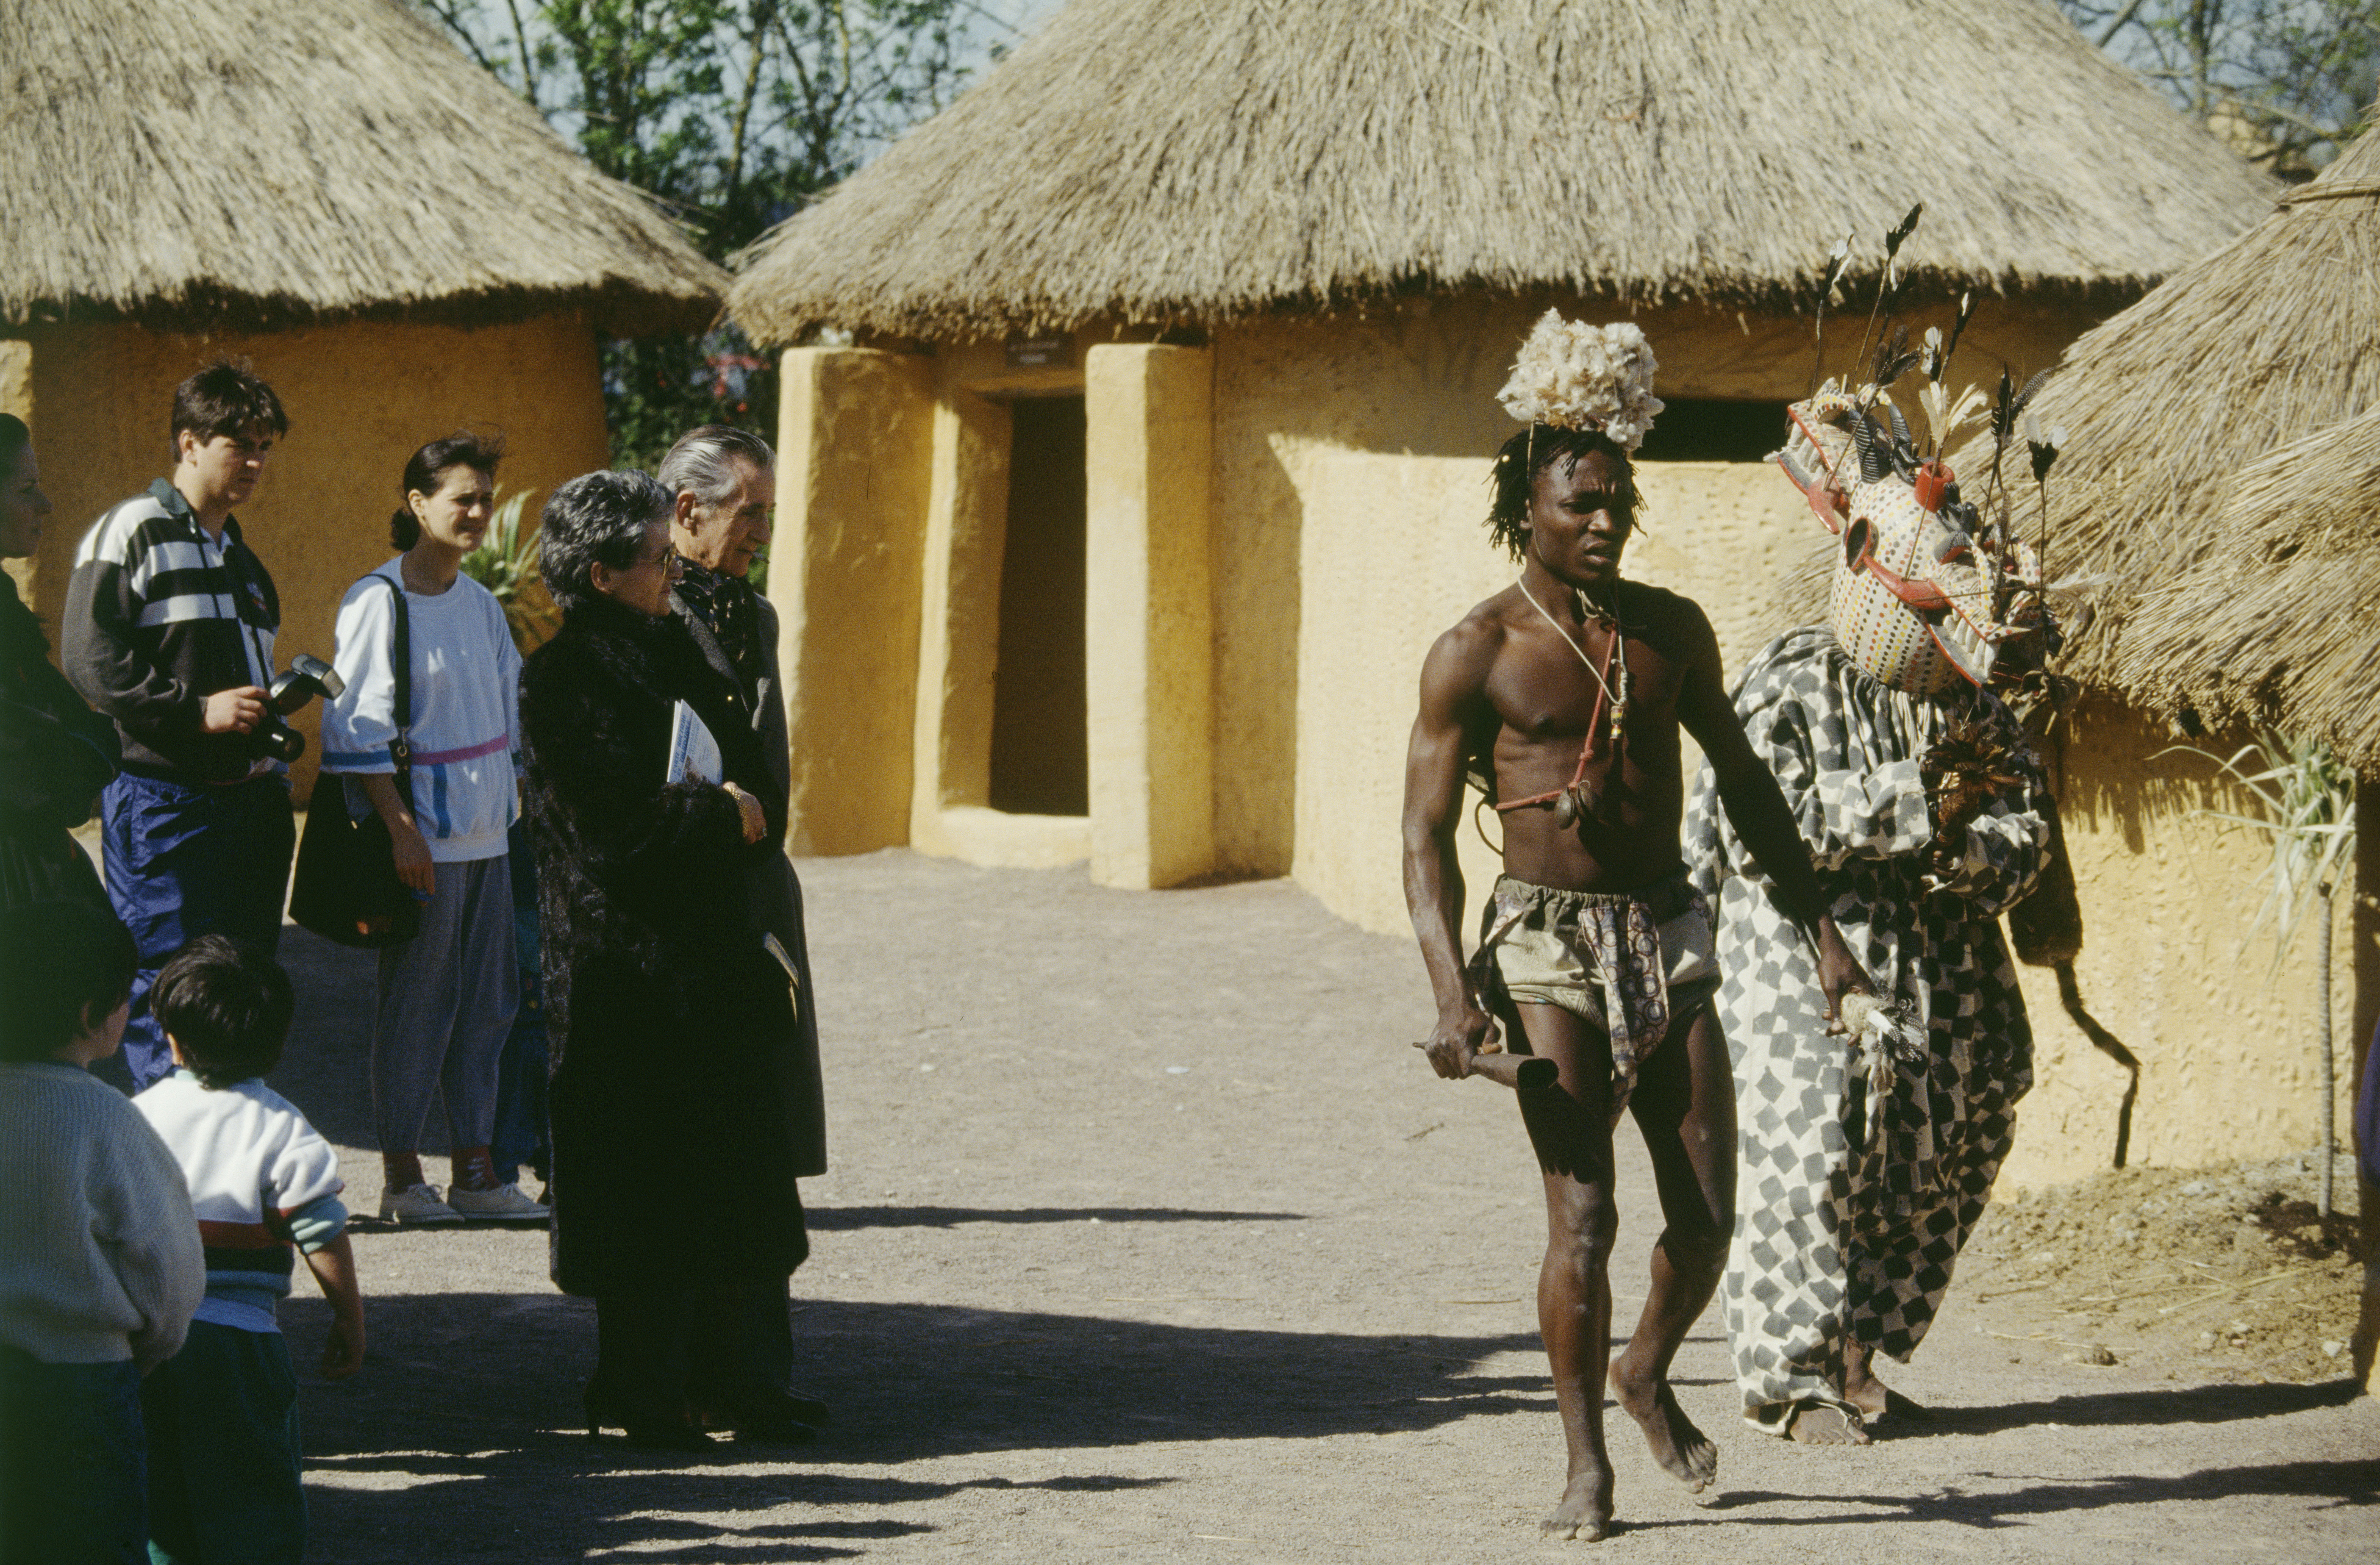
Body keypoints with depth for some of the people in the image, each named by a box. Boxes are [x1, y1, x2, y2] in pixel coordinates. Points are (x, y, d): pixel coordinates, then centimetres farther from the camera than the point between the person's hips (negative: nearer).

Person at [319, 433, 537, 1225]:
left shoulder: (482, 605, 12)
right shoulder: (379, 603, -9)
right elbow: (359, 731, -12)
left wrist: (513, 810, 15)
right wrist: (401, 828, -17)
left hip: (488, 833, 7)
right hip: (424, 833, -7)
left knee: (487, 998, 7)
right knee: (417, 1001, -2)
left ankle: (474, 1169, 14)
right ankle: (401, 1175, 6)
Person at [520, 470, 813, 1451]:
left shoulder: (673, 653, 14)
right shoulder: (564, 680, -11)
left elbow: (749, 780, 19)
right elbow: (610, 819, -18)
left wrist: (740, 817, -1)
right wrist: (721, 812, -6)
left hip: (711, 955, 8)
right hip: (630, 971, -8)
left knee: (735, 1174, 9)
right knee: (638, 1183, -2)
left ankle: (719, 1376, 17)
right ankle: (638, 1393, 6)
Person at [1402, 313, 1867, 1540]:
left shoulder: (1672, 631, 9)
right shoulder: (1477, 653, -5)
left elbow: (1741, 780, 19)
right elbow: (1426, 832, -5)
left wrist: (1817, 922, 14)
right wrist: (1453, 991, -17)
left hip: (1669, 934, 4)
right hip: (1549, 943, -4)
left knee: (1706, 1216, 1)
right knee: (1583, 1215, -10)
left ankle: (1648, 1374, 30)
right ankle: (1585, 1463, 2)